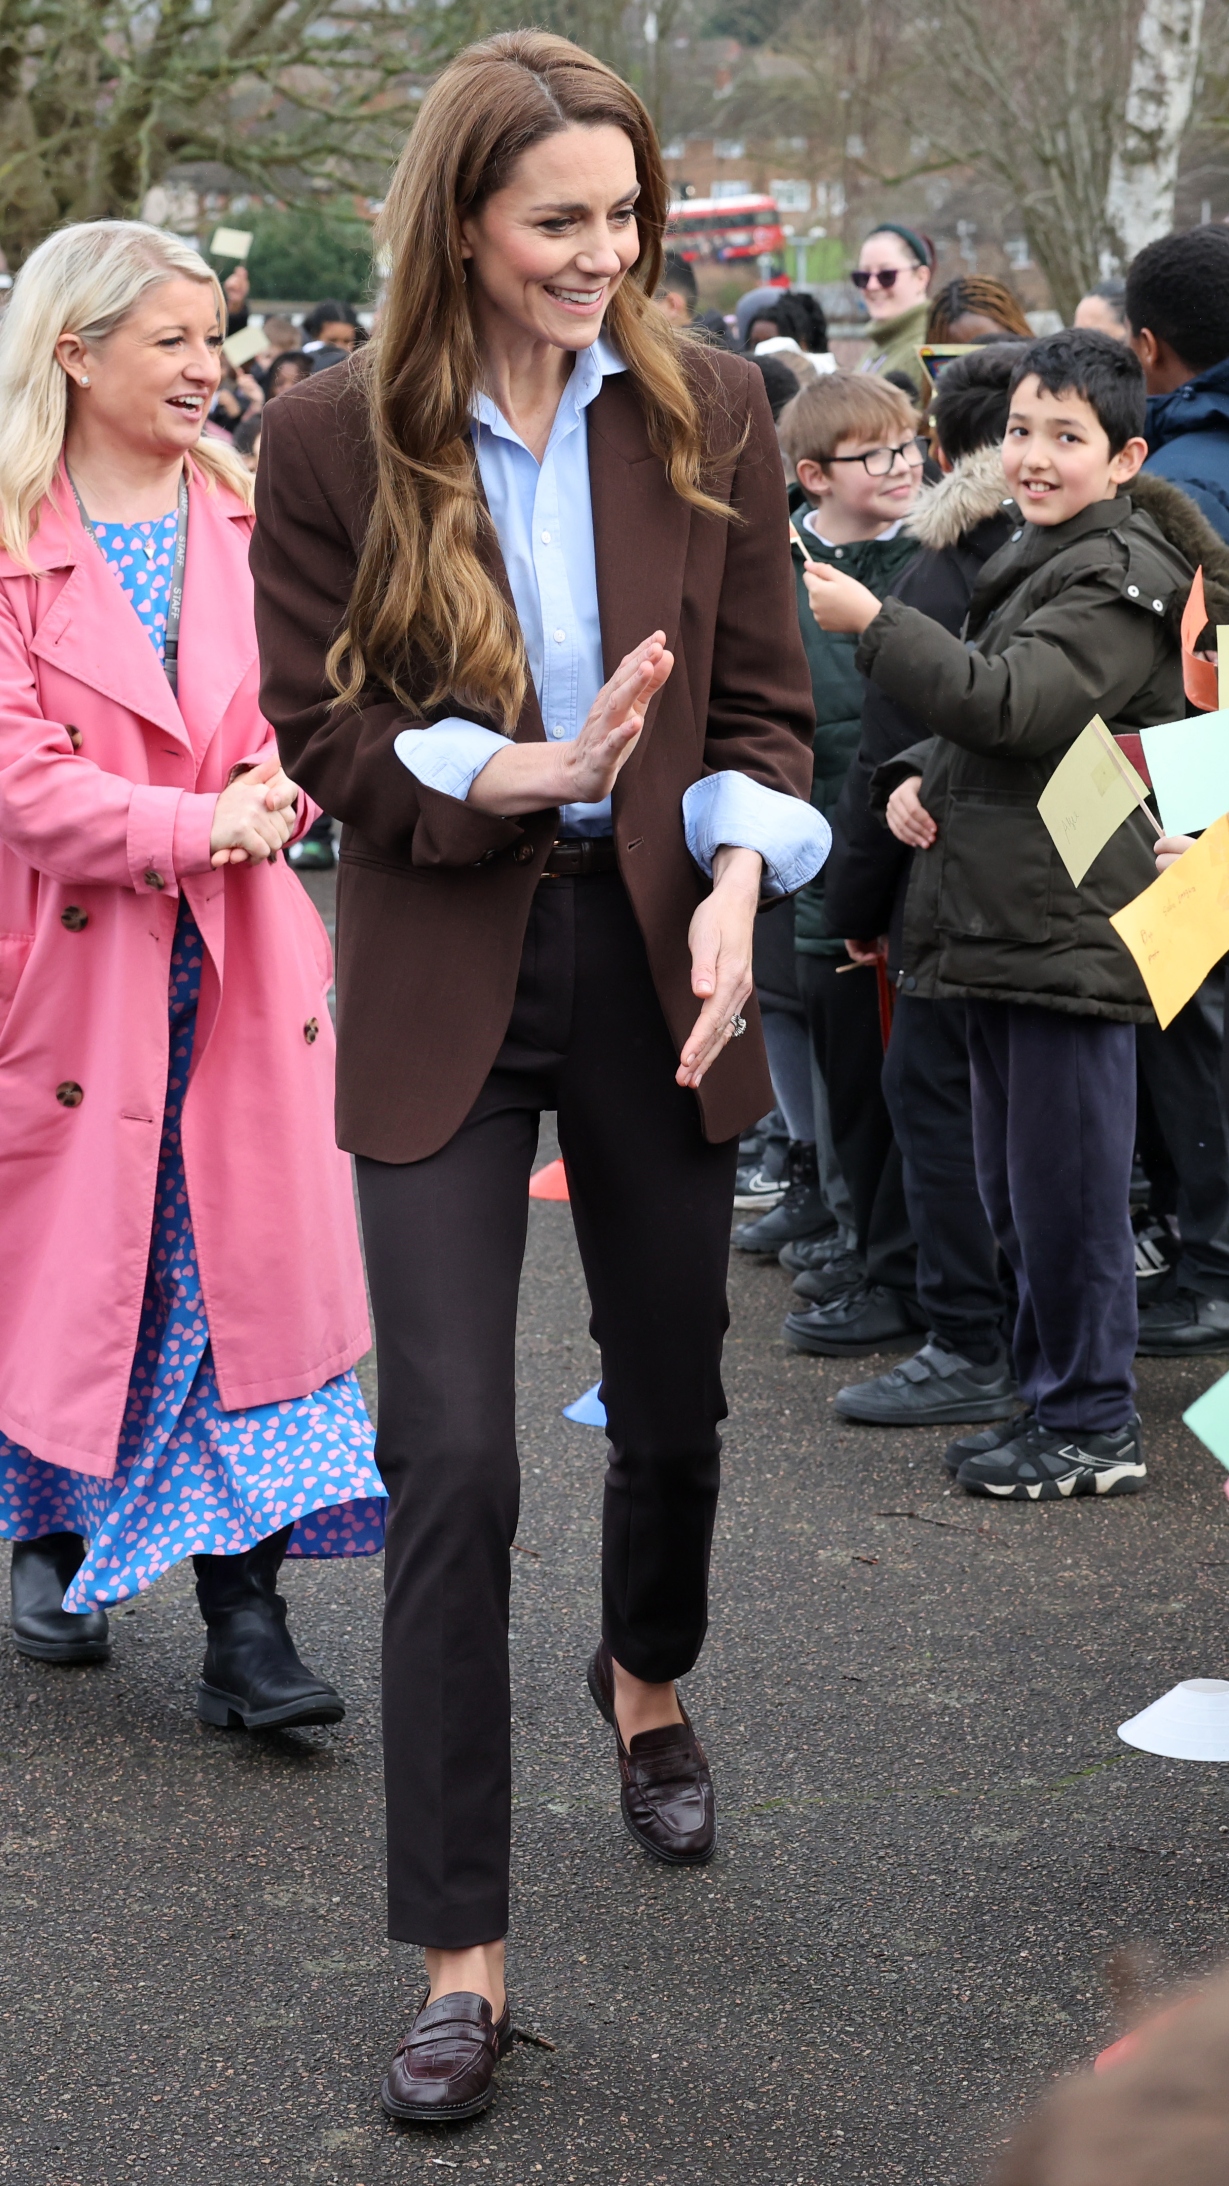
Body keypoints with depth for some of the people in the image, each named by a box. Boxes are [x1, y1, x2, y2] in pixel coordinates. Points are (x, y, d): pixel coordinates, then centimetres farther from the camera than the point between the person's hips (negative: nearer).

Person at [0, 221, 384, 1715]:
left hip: (239, 963, 3)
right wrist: (188, 826, -21)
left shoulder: (251, 518, 7)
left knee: (252, 1266, -3)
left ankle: (246, 1625, 1)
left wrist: (278, 793, -12)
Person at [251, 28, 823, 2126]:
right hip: (446, 982, -3)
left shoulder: (707, 412, 0)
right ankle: (460, 1956, 2)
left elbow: (762, 700, 4)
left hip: (658, 958, 3)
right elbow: (326, 730, -4)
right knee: (452, 1461, -8)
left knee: (674, 1406, 16)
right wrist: (525, 771, -20)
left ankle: (648, 1679, 51)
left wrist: (737, 879, -14)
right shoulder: (335, 437, -7)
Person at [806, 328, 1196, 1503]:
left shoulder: (1121, 576, -10)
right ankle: (1049, 1397, 26)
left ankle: (1092, 1425, 4)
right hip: (1004, 916, 10)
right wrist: (911, 780, 6)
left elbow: (1014, 703, -23)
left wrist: (874, 621, -24)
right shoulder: (1029, 559, 19)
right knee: (1012, 1187, 15)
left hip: (1073, 924, -10)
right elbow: (978, 712, 27)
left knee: (1065, 1186, -5)